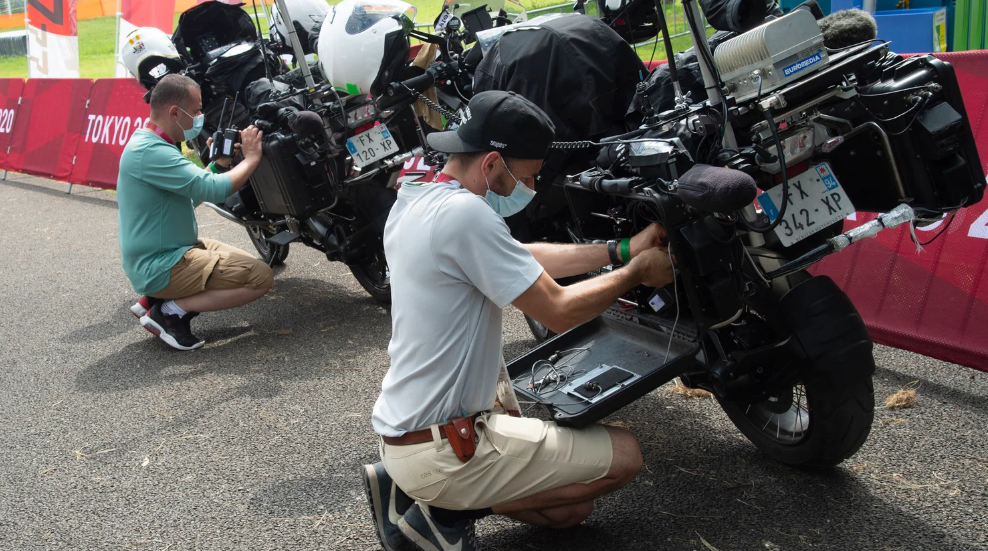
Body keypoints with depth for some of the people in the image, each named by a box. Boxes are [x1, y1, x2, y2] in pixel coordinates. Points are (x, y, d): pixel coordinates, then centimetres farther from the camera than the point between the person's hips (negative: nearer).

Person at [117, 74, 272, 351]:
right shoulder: (150, 152, -23)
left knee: (246, 264, 20)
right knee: (260, 277, -14)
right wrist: (251, 158, -13)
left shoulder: (147, 142, 11)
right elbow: (216, 190, -28)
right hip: (159, 266, -11)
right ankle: (172, 311, -9)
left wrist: (217, 164, 8)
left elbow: (192, 194, 20)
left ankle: (157, 299, 13)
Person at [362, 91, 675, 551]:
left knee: (571, 509, 17)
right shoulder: (463, 212, -24)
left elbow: (523, 258, 12)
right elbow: (558, 312, -19)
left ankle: (410, 493, 11)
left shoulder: (414, 202, 7)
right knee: (623, 454, -1)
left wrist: (624, 249, 9)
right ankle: (444, 512, -2)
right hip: (439, 452, -10)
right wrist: (636, 271, -3)